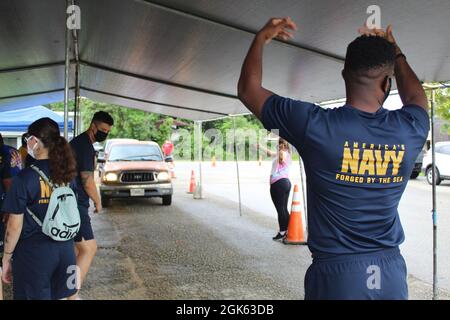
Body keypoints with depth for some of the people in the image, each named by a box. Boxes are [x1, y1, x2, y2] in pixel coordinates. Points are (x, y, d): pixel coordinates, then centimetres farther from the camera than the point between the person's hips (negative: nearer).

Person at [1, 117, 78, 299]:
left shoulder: (25, 177, -15)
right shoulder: (67, 174, 2)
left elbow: (15, 225, -13)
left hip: (34, 251, -5)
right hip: (65, 248, 5)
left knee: (36, 296, 8)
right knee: (65, 295, 17)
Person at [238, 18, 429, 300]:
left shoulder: (314, 125, -16)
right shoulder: (409, 130, -6)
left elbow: (248, 89, 0)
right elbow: (416, 97, 21)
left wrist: (261, 39, 12)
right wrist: (396, 53, 33)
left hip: (336, 275, -3)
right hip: (392, 274, 3)